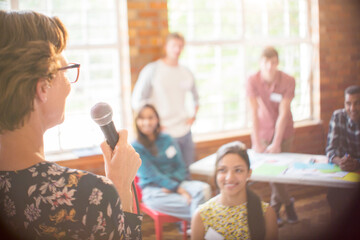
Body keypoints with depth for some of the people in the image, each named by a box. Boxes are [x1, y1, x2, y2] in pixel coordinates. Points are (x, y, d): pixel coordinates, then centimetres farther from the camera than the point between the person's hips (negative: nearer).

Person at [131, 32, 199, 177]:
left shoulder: (186, 72, 11)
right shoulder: (152, 70, -5)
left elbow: (195, 97, 27)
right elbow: (137, 101, -6)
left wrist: (193, 115, 11)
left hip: (185, 131, 5)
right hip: (165, 133, -5)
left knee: (186, 174, 10)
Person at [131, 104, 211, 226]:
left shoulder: (167, 139, 10)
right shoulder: (136, 147, -5)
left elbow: (180, 167, 9)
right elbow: (152, 175, -12)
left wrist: (171, 186, -12)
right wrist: (179, 189, -20)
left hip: (175, 182, 5)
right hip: (153, 191, -5)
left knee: (204, 189, -26)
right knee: (192, 203, -32)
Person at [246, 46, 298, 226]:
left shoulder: (288, 81, -16)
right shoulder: (252, 81, -15)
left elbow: (283, 114, -18)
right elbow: (254, 113, -17)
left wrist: (276, 143, -22)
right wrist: (256, 142, -21)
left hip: (283, 130, 0)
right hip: (263, 129, 0)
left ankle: (274, 210, 20)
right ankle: (287, 203, 17)